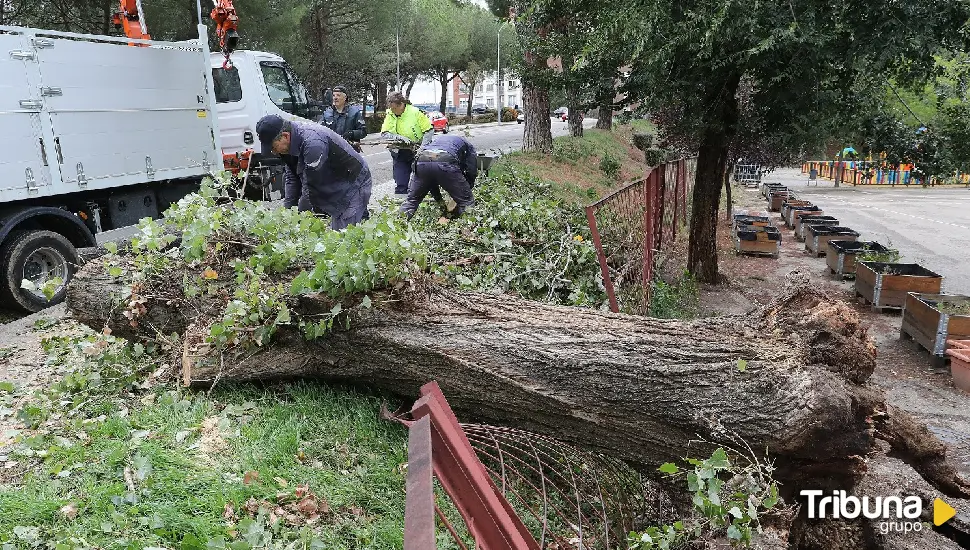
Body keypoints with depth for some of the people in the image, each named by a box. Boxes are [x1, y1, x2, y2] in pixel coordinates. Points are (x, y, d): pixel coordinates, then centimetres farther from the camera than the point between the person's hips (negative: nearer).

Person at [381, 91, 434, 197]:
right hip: (400, 154, 3)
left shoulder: (415, 112, -14)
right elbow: (384, 134, -6)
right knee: (400, 185, 2)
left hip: (417, 152, -3)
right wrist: (399, 137, -22)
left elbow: (429, 130, -10)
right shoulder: (389, 115, -2)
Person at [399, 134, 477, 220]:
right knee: (467, 202, 11)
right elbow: (472, 172, 19)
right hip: (446, 164, -4)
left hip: (422, 162, 4)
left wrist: (439, 200, 33)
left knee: (411, 201, 22)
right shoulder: (468, 146, 34)